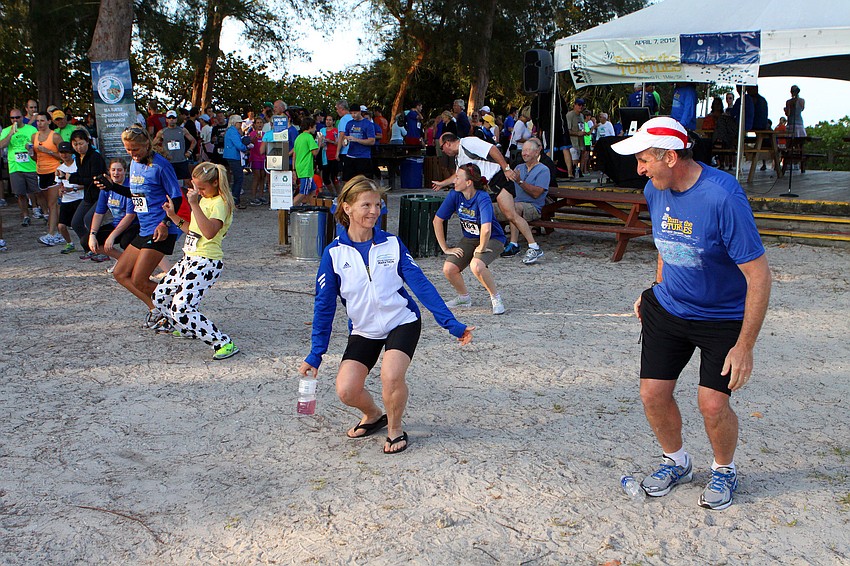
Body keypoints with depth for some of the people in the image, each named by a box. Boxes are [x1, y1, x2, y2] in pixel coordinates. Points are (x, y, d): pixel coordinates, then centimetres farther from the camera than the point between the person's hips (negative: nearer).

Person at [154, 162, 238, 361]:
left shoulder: (220, 203, -14)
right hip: (190, 258, 10)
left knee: (181, 308, -20)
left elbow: (210, 232, -30)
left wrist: (194, 204, -31)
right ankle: (176, 325, 42)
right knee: (160, 297, 17)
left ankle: (224, 344, -16)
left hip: (206, 263, -10)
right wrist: (174, 216, 12)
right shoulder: (204, 200, 16)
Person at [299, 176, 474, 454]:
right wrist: (315, 355, -3)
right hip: (364, 329, 2)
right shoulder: (334, 253, -6)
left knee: (391, 376, -26)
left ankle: (395, 428, 4)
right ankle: (373, 416, 22)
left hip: (402, 322, -1)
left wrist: (451, 323, -12)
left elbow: (421, 284, -7)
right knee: (346, 391, -14)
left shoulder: (392, 244, -5)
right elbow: (324, 305, -2)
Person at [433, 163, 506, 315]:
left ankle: (496, 298, -9)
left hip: (492, 239, -6)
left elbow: (486, 230, -41)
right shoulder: (455, 195, -12)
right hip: (469, 239, 6)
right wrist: (445, 248, -5)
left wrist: (481, 248, -25)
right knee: (448, 269, -14)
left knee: (476, 265, -34)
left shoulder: (482, 198, -30)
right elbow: (437, 220, -5)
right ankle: (464, 298, 15)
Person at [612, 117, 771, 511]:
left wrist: (745, 346, -22)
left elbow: (759, 275, -23)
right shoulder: (655, 191, -5)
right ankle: (676, 463, 28)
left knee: (713, 404, -11)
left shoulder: (723, 197, -27)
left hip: (724, 317, -5)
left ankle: (724, 471, 22)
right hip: (667, 308, 6)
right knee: (653, 392, 0)